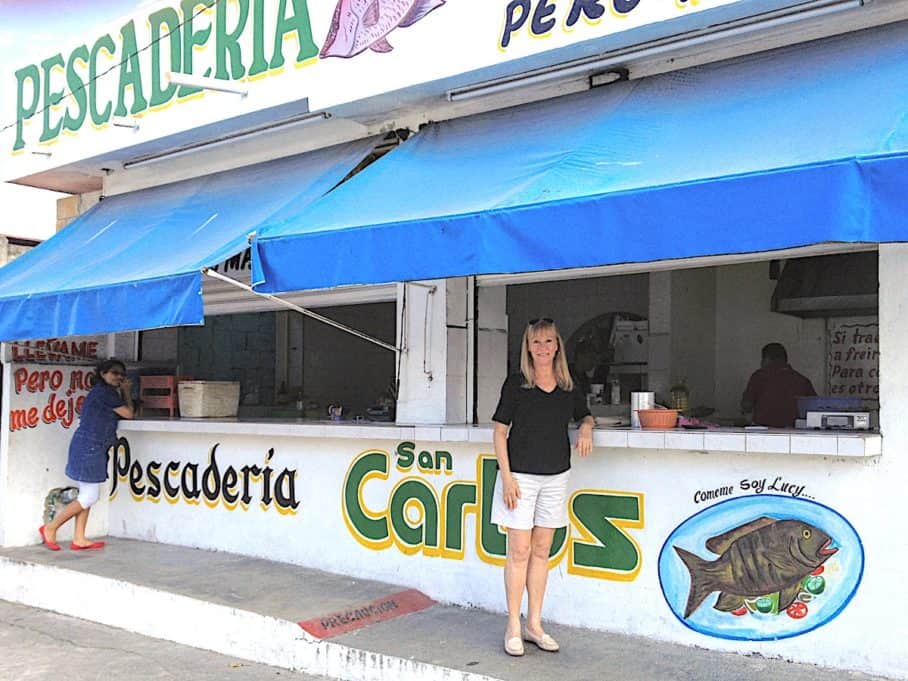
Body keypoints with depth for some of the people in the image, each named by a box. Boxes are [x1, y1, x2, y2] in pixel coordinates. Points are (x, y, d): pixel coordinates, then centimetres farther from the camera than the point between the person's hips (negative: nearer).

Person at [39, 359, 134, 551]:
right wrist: (126, 392, 5)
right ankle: (50, 528, 3)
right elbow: (129, 414, -8)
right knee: (90, 497, -6)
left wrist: (125, 391, 13)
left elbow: (122, 414, 18)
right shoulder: (105, 391, -12)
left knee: (87, 495, 11)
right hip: (89, 447, -11)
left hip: (88, 448, 11)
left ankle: (79, 539, 14)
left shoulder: (100, 392, 19)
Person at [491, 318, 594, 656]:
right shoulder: (516, 384, -4)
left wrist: (586, 427, -1)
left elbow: (586, 415, 24)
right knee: (519, 551, -2)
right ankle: (513, 628, 9)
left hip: (555, 476, 4)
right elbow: (500, 431, -5)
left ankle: (534, 625, 21)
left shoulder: (569, 388, 7)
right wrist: (506, 476, -12)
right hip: (520, 475, -4)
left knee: (541, 551, 10)